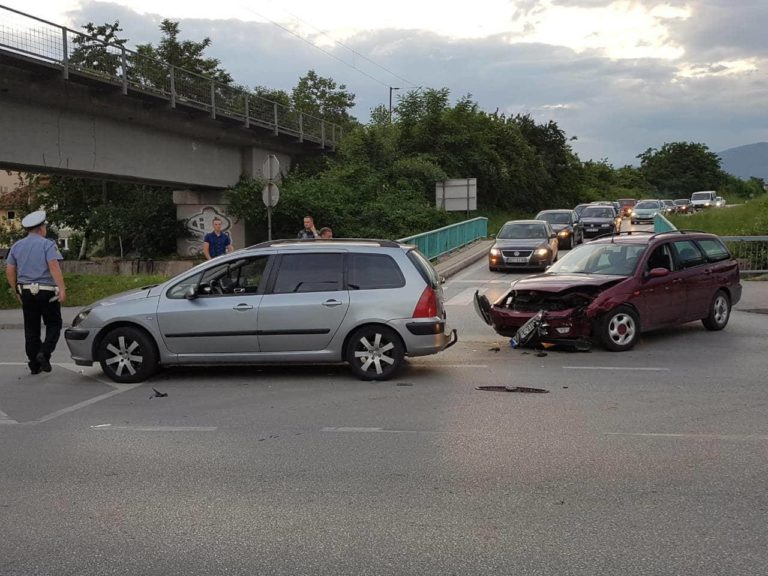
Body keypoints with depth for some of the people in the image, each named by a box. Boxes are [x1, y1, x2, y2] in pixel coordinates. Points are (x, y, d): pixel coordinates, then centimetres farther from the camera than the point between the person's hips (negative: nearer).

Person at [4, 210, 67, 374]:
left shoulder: (16, 246, 10)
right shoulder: (47, 244, -7)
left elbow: (9, 271, 8)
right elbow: (54, 266, -19)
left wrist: (17, 292, 17)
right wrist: (62, 289, -22)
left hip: (26, 292, 5)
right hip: (46, 291, -5)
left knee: (31, 328, 10)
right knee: (53, 324, 8)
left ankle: (34, 364, 11)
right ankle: (44, 353, -12)